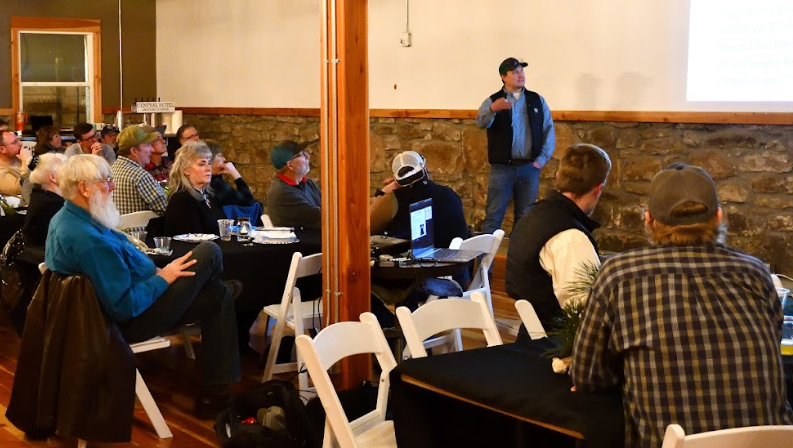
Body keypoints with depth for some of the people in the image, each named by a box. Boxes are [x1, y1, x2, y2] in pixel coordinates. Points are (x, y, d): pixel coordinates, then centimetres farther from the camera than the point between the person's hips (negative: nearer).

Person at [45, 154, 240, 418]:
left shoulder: (65, 219, 1)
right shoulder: (90, 241, -33)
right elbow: (124, 306, -31)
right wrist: (163, 277, -17)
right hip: (130, 321, -10)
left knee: (217, 295, 13)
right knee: (209, 253, -2)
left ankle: (215, 391, 19)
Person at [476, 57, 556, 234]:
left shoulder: (537, 100, 8)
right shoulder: (493, 101, -1)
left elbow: (549, 130, 7)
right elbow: (482, 122, -21)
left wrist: (542, 158, -3)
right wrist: (492, 109, -43)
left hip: (529, 167, 3)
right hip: (502, 167, -2)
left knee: (525, 216, 10)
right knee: (493, 214, 0)